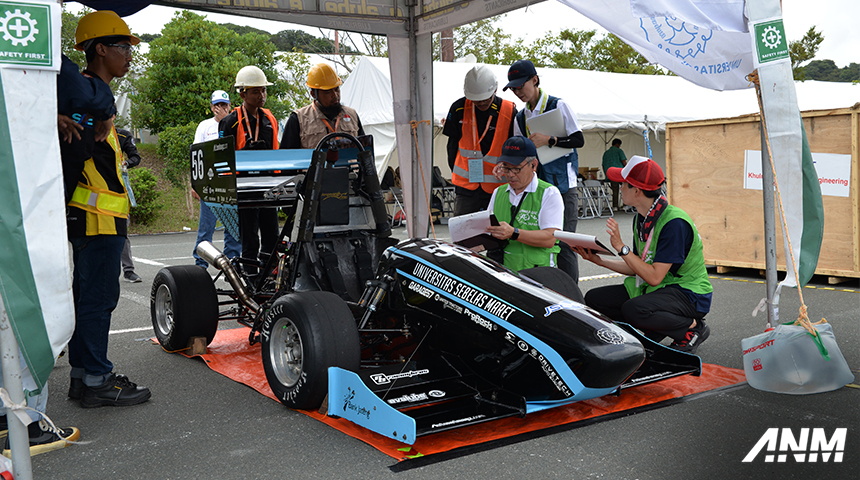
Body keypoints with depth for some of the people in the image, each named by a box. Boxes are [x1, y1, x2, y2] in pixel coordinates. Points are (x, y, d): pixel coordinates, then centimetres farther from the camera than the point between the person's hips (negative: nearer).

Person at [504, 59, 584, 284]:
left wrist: (549, 140, -18)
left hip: (563, 186, -5)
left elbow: (579, 140, -7)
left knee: (563, 244, -8)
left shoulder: (559, 106, -1)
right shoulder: (520, 118, 14)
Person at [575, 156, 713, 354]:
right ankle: (655, 330, 4)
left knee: (633, 309, -35)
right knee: (594, 299, -1)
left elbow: (654, 277, -26)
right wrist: (598, 260, 1)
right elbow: (637, 268, 9)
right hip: (655, 289, 9)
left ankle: (692, 328, -9)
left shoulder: (674, 222, -24)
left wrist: (621, 247, -25)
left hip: (688, 293, -8)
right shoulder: (641, 219, 4)